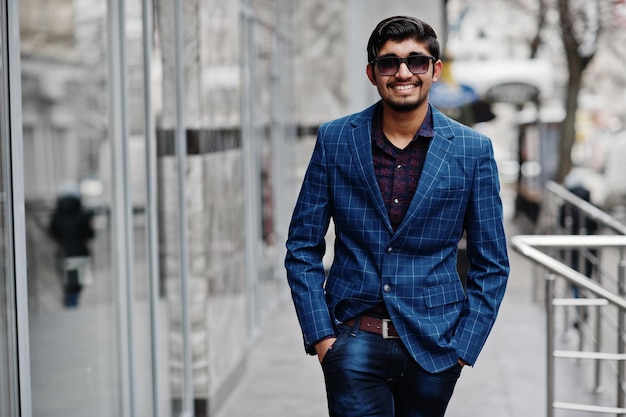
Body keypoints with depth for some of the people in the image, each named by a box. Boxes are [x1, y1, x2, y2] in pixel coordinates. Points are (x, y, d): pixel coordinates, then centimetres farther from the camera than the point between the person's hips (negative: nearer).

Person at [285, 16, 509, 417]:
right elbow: (303, 248, 4)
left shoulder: (473, 150, -1)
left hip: (433, 346, 1)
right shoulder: (335, 140, 1)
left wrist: (463, 346, -3)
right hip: (355, 340, 0)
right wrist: (319, 334, -4)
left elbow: (491, 265, 4)